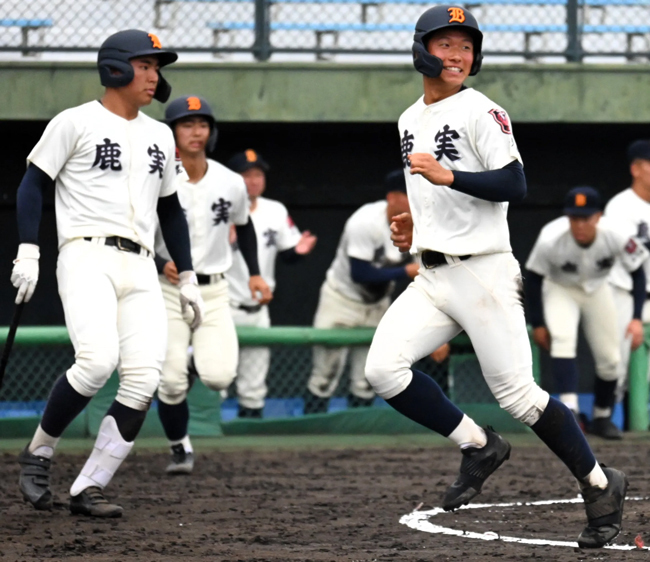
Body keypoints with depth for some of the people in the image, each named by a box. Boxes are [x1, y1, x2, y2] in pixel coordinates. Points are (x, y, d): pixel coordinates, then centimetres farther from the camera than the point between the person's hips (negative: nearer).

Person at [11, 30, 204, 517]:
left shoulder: (160, 136, 21)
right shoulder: (76, 123, 2)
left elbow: (170, 208, 27)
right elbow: (33, 184, 0)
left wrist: (187, 277, 22)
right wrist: (28, 253, -11)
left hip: (140, 269, 6)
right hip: (87, 256, -6)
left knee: (143, 380, -12)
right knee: (98, 361, -26)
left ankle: (89, 488, -8)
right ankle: (39, 453, -3)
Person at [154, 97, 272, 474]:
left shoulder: (231, 184, -1)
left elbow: (244, 226, 18)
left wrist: (255, 273, 13)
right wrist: (161, 264, -20)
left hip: (214, 291, 2)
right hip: (169, 290, -1)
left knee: (219, 377, -16)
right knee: (171, 383, -8)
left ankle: (203, 356, 21)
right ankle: (181, 449, 18)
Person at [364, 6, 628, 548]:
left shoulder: (481, 111, -8)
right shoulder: (410, 120, 15)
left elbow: (514, 185, -18)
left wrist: (448, 177, -27)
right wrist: (420, 218, 14)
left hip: (482, 273, -7)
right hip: (430, 279, 7)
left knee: (516, 392, -7)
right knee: (383, 370, -12)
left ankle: (601, 485, 10)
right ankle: (479, 447, 5)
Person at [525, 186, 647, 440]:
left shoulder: (614, 237, -31)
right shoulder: (550, 240, -34)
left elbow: (637, 273, -15)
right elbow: (534, 278, -17)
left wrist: (637, 318, -22)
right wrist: (537, 324, -12)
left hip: (596, 290, 2)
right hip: (560, 290, -2)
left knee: (610, 358, 3)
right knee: (562, 339, -29)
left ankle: (602, 417, 26)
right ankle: (569, 410, -37)